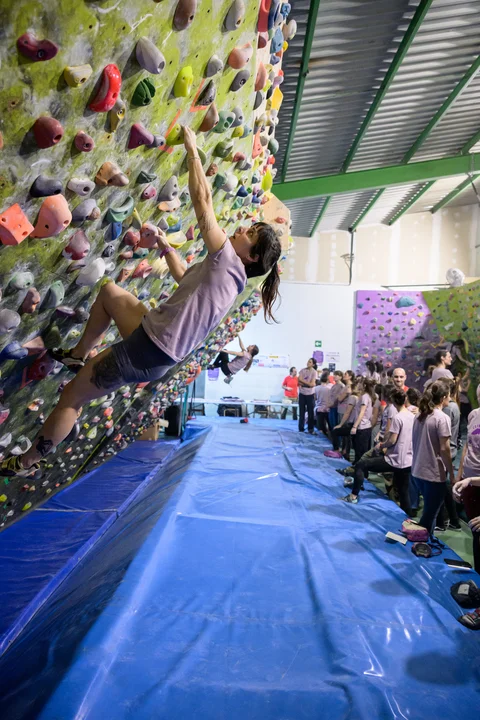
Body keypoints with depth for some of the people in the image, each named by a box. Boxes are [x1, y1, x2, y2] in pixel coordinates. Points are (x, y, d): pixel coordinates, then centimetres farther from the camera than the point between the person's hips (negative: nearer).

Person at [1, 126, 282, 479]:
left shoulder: (227, 262, -16)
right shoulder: (227, 274, 10)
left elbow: (203, 201, -17)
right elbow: (184, 276, 28)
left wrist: (192, 149, -7)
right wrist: (163, 243, 26)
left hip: (148, 350, -9)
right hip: (153, 338, 9)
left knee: (71, 398, 7)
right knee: (110, 290, 26)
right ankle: (79, 355, 32)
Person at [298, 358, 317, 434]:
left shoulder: (314, 372, -6)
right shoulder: (302, 370, 3)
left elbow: (312, 384, -12)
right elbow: (299, 382, -4)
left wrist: (302, 381, -7)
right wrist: (307, 383, -15)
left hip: (310, 394, -3)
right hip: (302, 393, 3)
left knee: (311, 412, 1)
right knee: (301, 412, 7)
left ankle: (311, 429, 9)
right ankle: (301, 429, 14)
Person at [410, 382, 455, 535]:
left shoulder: (420, 415, 8)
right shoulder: (442, 418, -15)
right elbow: (444, 449, -16)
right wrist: (451, 473, -8)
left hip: (417, 471, 8)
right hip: (434, 474, -8)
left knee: (428, 513, 22)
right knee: (429, 516, 6)